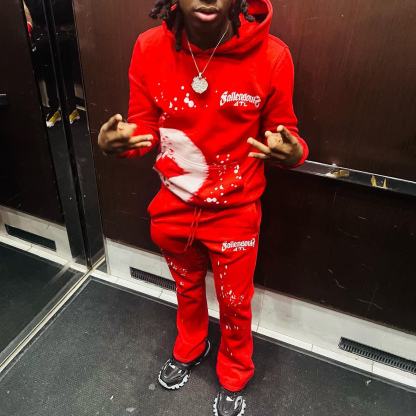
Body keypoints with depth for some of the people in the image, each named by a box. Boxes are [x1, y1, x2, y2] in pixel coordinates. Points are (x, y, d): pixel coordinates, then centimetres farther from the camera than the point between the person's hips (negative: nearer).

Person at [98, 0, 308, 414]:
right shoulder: (150, 48, -12)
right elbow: (144, 127, -2)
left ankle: (234, 377, 51)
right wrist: (115, 142, -24)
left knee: (234, 302, 19)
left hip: (235, 210, -2)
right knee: (187, 287, 27)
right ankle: (190, 348, 61)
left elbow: (282, 130, -6)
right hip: (174, 205, 3)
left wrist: (291, 152, -29)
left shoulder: (270, 55, -18)